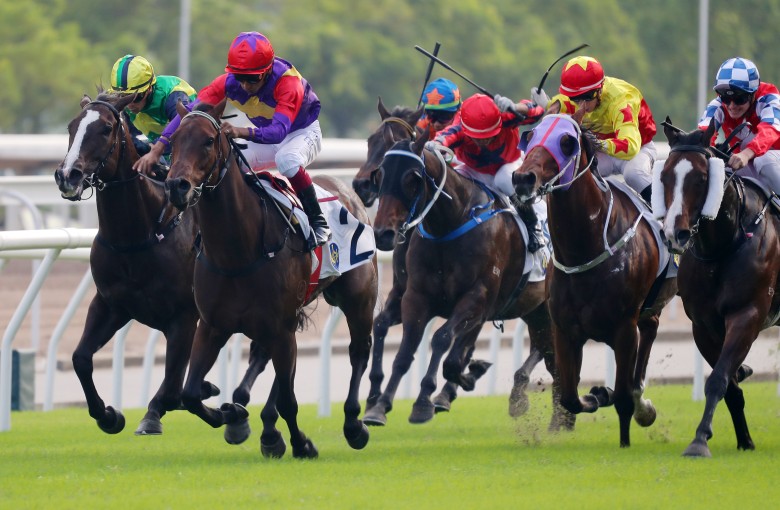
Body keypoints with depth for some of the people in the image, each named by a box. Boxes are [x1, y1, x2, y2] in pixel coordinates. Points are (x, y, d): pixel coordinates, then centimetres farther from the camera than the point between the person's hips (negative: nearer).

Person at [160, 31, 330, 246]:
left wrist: (242, 132, -68)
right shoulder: (229, 81, -22)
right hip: (265, 137, 5)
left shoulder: (288, 82, -37)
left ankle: (318, 222, -23)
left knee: (287, 159, -38)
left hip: (303, 133, -5)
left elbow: (279, 131, -50)